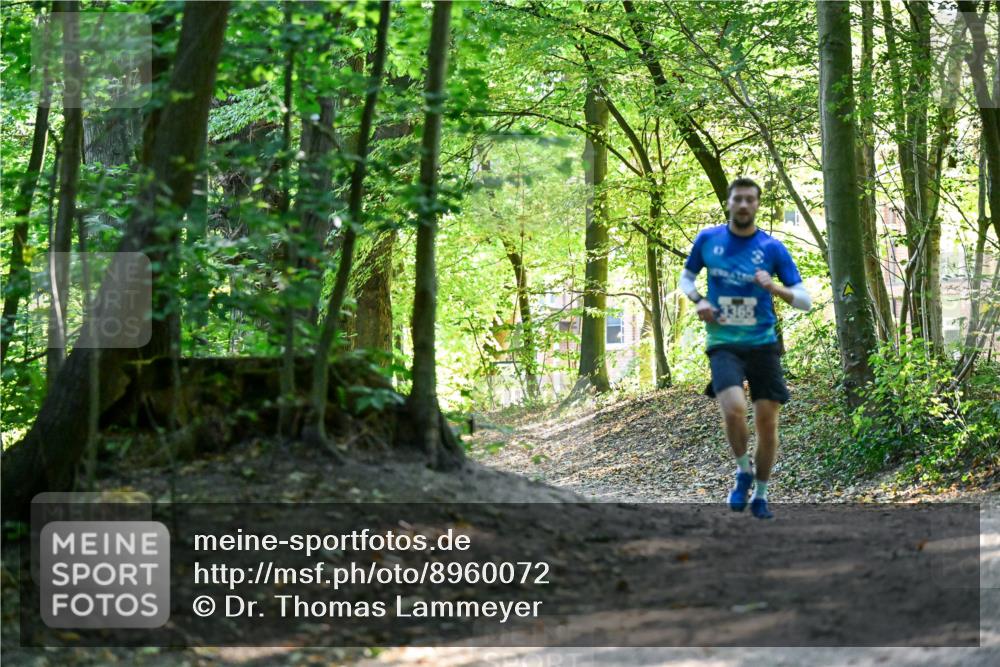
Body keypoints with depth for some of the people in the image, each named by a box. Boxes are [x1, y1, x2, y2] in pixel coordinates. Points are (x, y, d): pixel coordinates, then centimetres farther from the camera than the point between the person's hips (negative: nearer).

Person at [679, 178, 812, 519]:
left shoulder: (773, 248, -1)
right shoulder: (707, 239, 2)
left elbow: (806, 300, -1)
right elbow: (686, 277, 18)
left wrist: (774, 288, -21)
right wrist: (698, 301, -3)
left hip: (763, 343, 1)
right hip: (723, 343, -1)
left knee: (767, 421, 1)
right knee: (734, 409, -24)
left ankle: (760, 494, 21)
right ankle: (743, 472, 4)